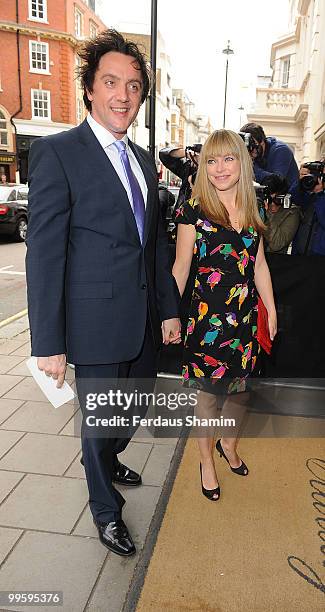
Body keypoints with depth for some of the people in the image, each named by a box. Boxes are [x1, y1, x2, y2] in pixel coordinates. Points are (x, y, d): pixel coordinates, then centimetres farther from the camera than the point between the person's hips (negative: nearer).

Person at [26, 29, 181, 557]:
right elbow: (44, 254, -15)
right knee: (100, 420, 12)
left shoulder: (143, 160, 10)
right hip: (97, 325, -6)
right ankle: (106, 509, 38)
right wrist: (48, 344, -15)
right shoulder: (56, 153, -12)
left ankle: (107, 461, 54)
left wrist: (170, 309, 11)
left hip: (145, 321, 7)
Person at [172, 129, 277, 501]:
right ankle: (206, 462, 32)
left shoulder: (252, 211, 6)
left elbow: (259, 266, 12)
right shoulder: (194, 210, -8)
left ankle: (228, 444, 45)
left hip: (245, 316, 5)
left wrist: (271, 310, 13)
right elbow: (181, 267, -5)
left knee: (239, 389, 18)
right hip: (207, 317, -4)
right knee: (207, 394, 9)